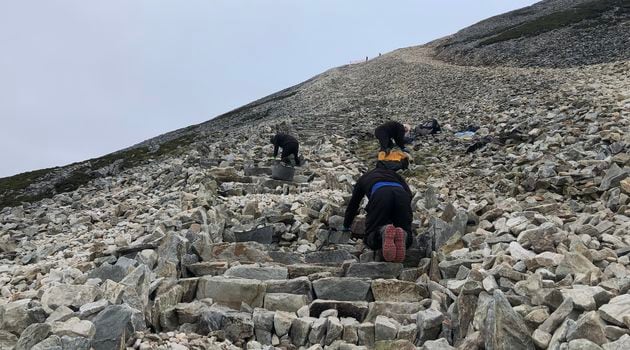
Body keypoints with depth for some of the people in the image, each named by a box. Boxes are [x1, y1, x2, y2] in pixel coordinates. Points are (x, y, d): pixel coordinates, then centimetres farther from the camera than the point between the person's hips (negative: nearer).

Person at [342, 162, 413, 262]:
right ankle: (402, 235, -25)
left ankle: (383, 232, -28)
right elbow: (409, 194, 27)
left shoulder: (364, 178, 41)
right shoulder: (394, 174, 42)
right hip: (401, 195, 2)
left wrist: (346, 226, 58)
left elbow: (353, 204, 46)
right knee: (407, 239, 12)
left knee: (371, 238, 6)